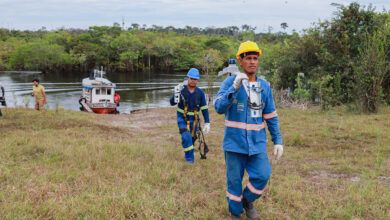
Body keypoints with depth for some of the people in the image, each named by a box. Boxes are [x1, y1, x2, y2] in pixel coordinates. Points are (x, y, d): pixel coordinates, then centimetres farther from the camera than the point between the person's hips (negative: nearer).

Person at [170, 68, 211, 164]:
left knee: (192, 138, 11)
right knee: (186, 136, -21)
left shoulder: (200, 93, -6)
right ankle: (189, 157, -8)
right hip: (182, 118, -2)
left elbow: (204, 108, -1)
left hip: (193, 119, 2)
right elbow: (172, 103, -11)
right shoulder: (181, 90, -10)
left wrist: (207, 123, -5)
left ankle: (187, 155, 38)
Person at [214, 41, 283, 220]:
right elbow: (219, 107, -19)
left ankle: (248, 201, 23)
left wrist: (278, 140, 7)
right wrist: (234, 87, -31)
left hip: (257, 143, 3)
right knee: (234, 181, 6)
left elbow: (271, 116, 11)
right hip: (234, 143, -2)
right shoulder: (230, 82, -5)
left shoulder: (264, 86, 6)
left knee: (262, 176, -7)